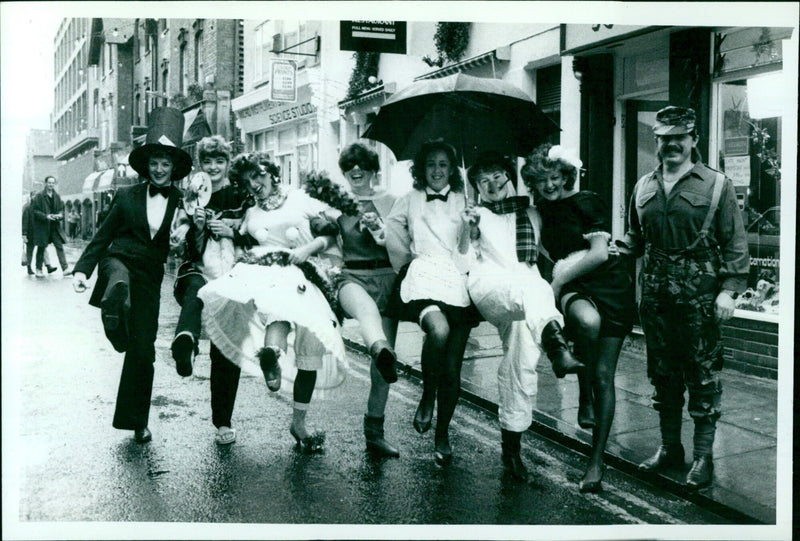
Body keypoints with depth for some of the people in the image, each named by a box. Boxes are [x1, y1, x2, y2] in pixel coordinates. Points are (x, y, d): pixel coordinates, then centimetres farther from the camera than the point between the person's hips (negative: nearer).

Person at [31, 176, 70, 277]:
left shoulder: (57, 196, 9)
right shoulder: (39, 196, -5)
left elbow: (61, 209, 16)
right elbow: (34, 210, -7)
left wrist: (60, 215, -6)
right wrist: (46, 216, -19)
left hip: (55, 226, 3)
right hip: (42, 226, -3)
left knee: (59, 246, -4)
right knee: (41, 247, 5)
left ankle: (65, 269, -8)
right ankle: (38, 269, 17)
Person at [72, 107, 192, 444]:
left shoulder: (183, 202, 5)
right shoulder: (127, 197, 6)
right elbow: (103, 235, 8)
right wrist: (82, 269, -2)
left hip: (150, 277, 1)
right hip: (119, 261, -1)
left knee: (144, 351, 4)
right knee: (119, 290, -44)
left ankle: (136, 421, 19)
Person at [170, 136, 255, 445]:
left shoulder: (242, 198, 10)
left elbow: (259, 243, 10)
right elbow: (190, 250, 14)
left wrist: (232, 231, -6)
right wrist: (197, 227, -5)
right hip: (200, 274, 0)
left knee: (226, 352, -2)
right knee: (195, 289, -39)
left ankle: (223, 422, 8)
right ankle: (185, 341, -68)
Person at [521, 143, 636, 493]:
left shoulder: (585, 202, -6)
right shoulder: (543, 209, 11)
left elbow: (599, 253, -13)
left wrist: (559, 280, -9)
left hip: (609, 285, -3)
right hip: (571, 288, 3)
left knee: (604, 376, -1)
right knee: (588, 320, -37)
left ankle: (597, 460, 9)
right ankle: (584, 398, -13)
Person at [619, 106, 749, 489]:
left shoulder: (716, 185, 0)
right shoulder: (644, 188, 13)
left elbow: (734, 243, -2)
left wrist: (729, 288, -10)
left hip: (700, 297, -4)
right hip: (655, 296, 5)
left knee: (703, 376, -1)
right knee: (663, 375, 12)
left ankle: (703, 455, 9)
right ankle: (669, 447, 25)